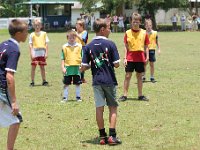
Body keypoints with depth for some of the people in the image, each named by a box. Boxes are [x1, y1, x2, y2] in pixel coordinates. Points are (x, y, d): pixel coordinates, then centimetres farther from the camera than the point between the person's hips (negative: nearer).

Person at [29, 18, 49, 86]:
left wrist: (46, 53, 0)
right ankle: (32, 81, 6)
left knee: (42, 67, 8)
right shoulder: (32, 35, 2)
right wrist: (31, 54, -8)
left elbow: (46, 44, 6)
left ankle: (44, 81, 16)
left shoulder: (44, 33, 6)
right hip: (35, 52, -1)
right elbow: (30, 45, 0)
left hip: (42, 53, 1)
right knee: (33, 67, 1)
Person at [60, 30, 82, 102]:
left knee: (77, 83, 8)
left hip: (77, 67, 0)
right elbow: (63, 58, 3)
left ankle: (78, 97, 19)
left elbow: (82, 57, 6)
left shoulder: (79, 46, 2)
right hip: (68, 68, 0)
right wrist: (63, 67, -4)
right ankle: (65, 97, 14)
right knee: (66, 83, 6)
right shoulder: (64, 47, 1)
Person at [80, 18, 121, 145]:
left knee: (99, 108, 7)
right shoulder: (110, 44, -9)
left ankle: (102, 136, 10)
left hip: (96, 81, 3)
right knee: (113, 107, 7)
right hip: (109, 81, -3)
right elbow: (116, 64, -10)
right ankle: (112, 136, 0)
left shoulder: (88, 47, 1)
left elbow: (83, 67, -2)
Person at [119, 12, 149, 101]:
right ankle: (125, 95, 4)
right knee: (127, 76, 0)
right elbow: (126, 47, 2)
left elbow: (146, 46, 6)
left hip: (140, 58, 1)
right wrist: (125, 58, -4)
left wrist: (147, 57, 0)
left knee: (139, 76, 9)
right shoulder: (128, 33, 0)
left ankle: (140, 95, 17)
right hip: (130, 58, -1)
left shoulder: (144, 33, 2)